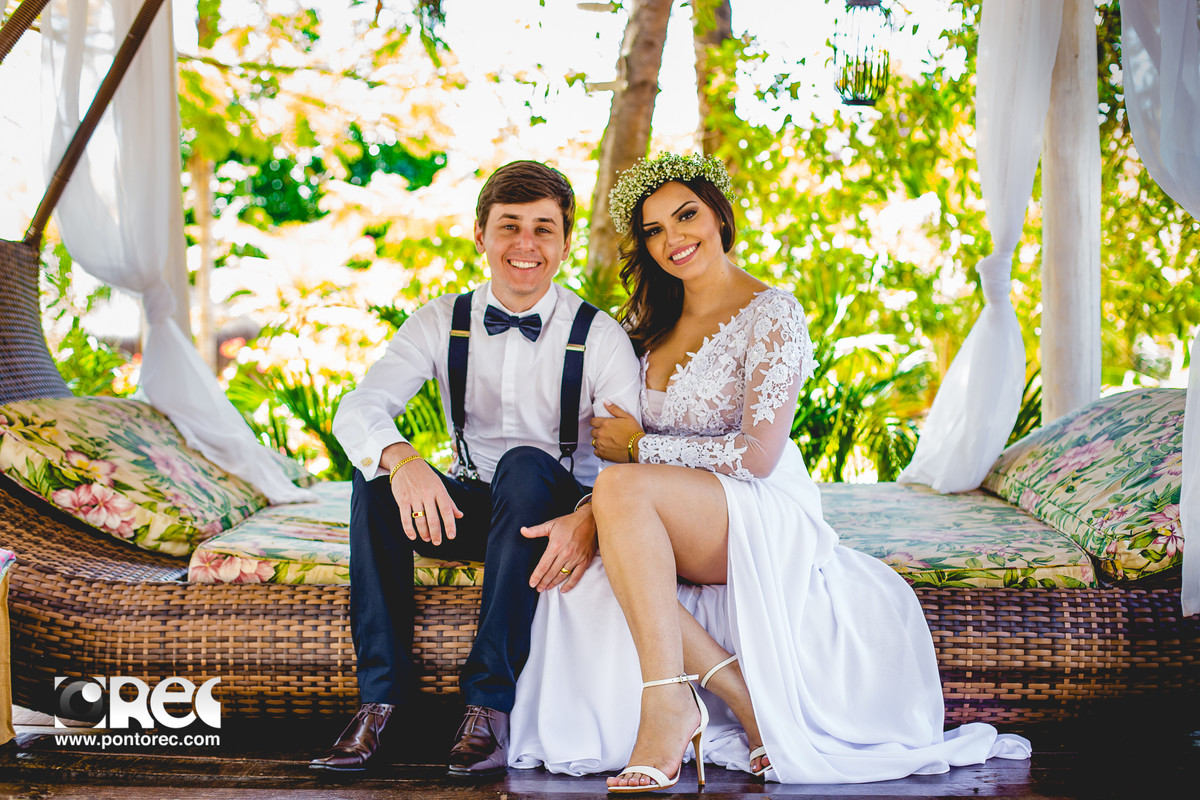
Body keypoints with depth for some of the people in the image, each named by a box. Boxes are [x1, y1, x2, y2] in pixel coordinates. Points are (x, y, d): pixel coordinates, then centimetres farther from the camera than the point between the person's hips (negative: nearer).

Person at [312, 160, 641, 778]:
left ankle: (490, 704, -35)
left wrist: (590, 521, -45)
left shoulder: (599, 336, -10)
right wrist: (401, 460, -40)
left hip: (557, 509, -3)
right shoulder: (443, 322, -2)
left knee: (525, 465, -35)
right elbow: (357, 409, -15)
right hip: (468, 511, 3)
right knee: (375, 477, -25)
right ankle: (380, 698, -23)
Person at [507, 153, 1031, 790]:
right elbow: (613, 440, 13)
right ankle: (744, 696, -22)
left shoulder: (772, 315, -5)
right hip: (674, 528, 7)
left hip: (766, 517, -7)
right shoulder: (647, 321, 16)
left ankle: (668, 700, -35)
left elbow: (757, 455, -14)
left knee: (622, 487, -34)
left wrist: (641, 447, -7)